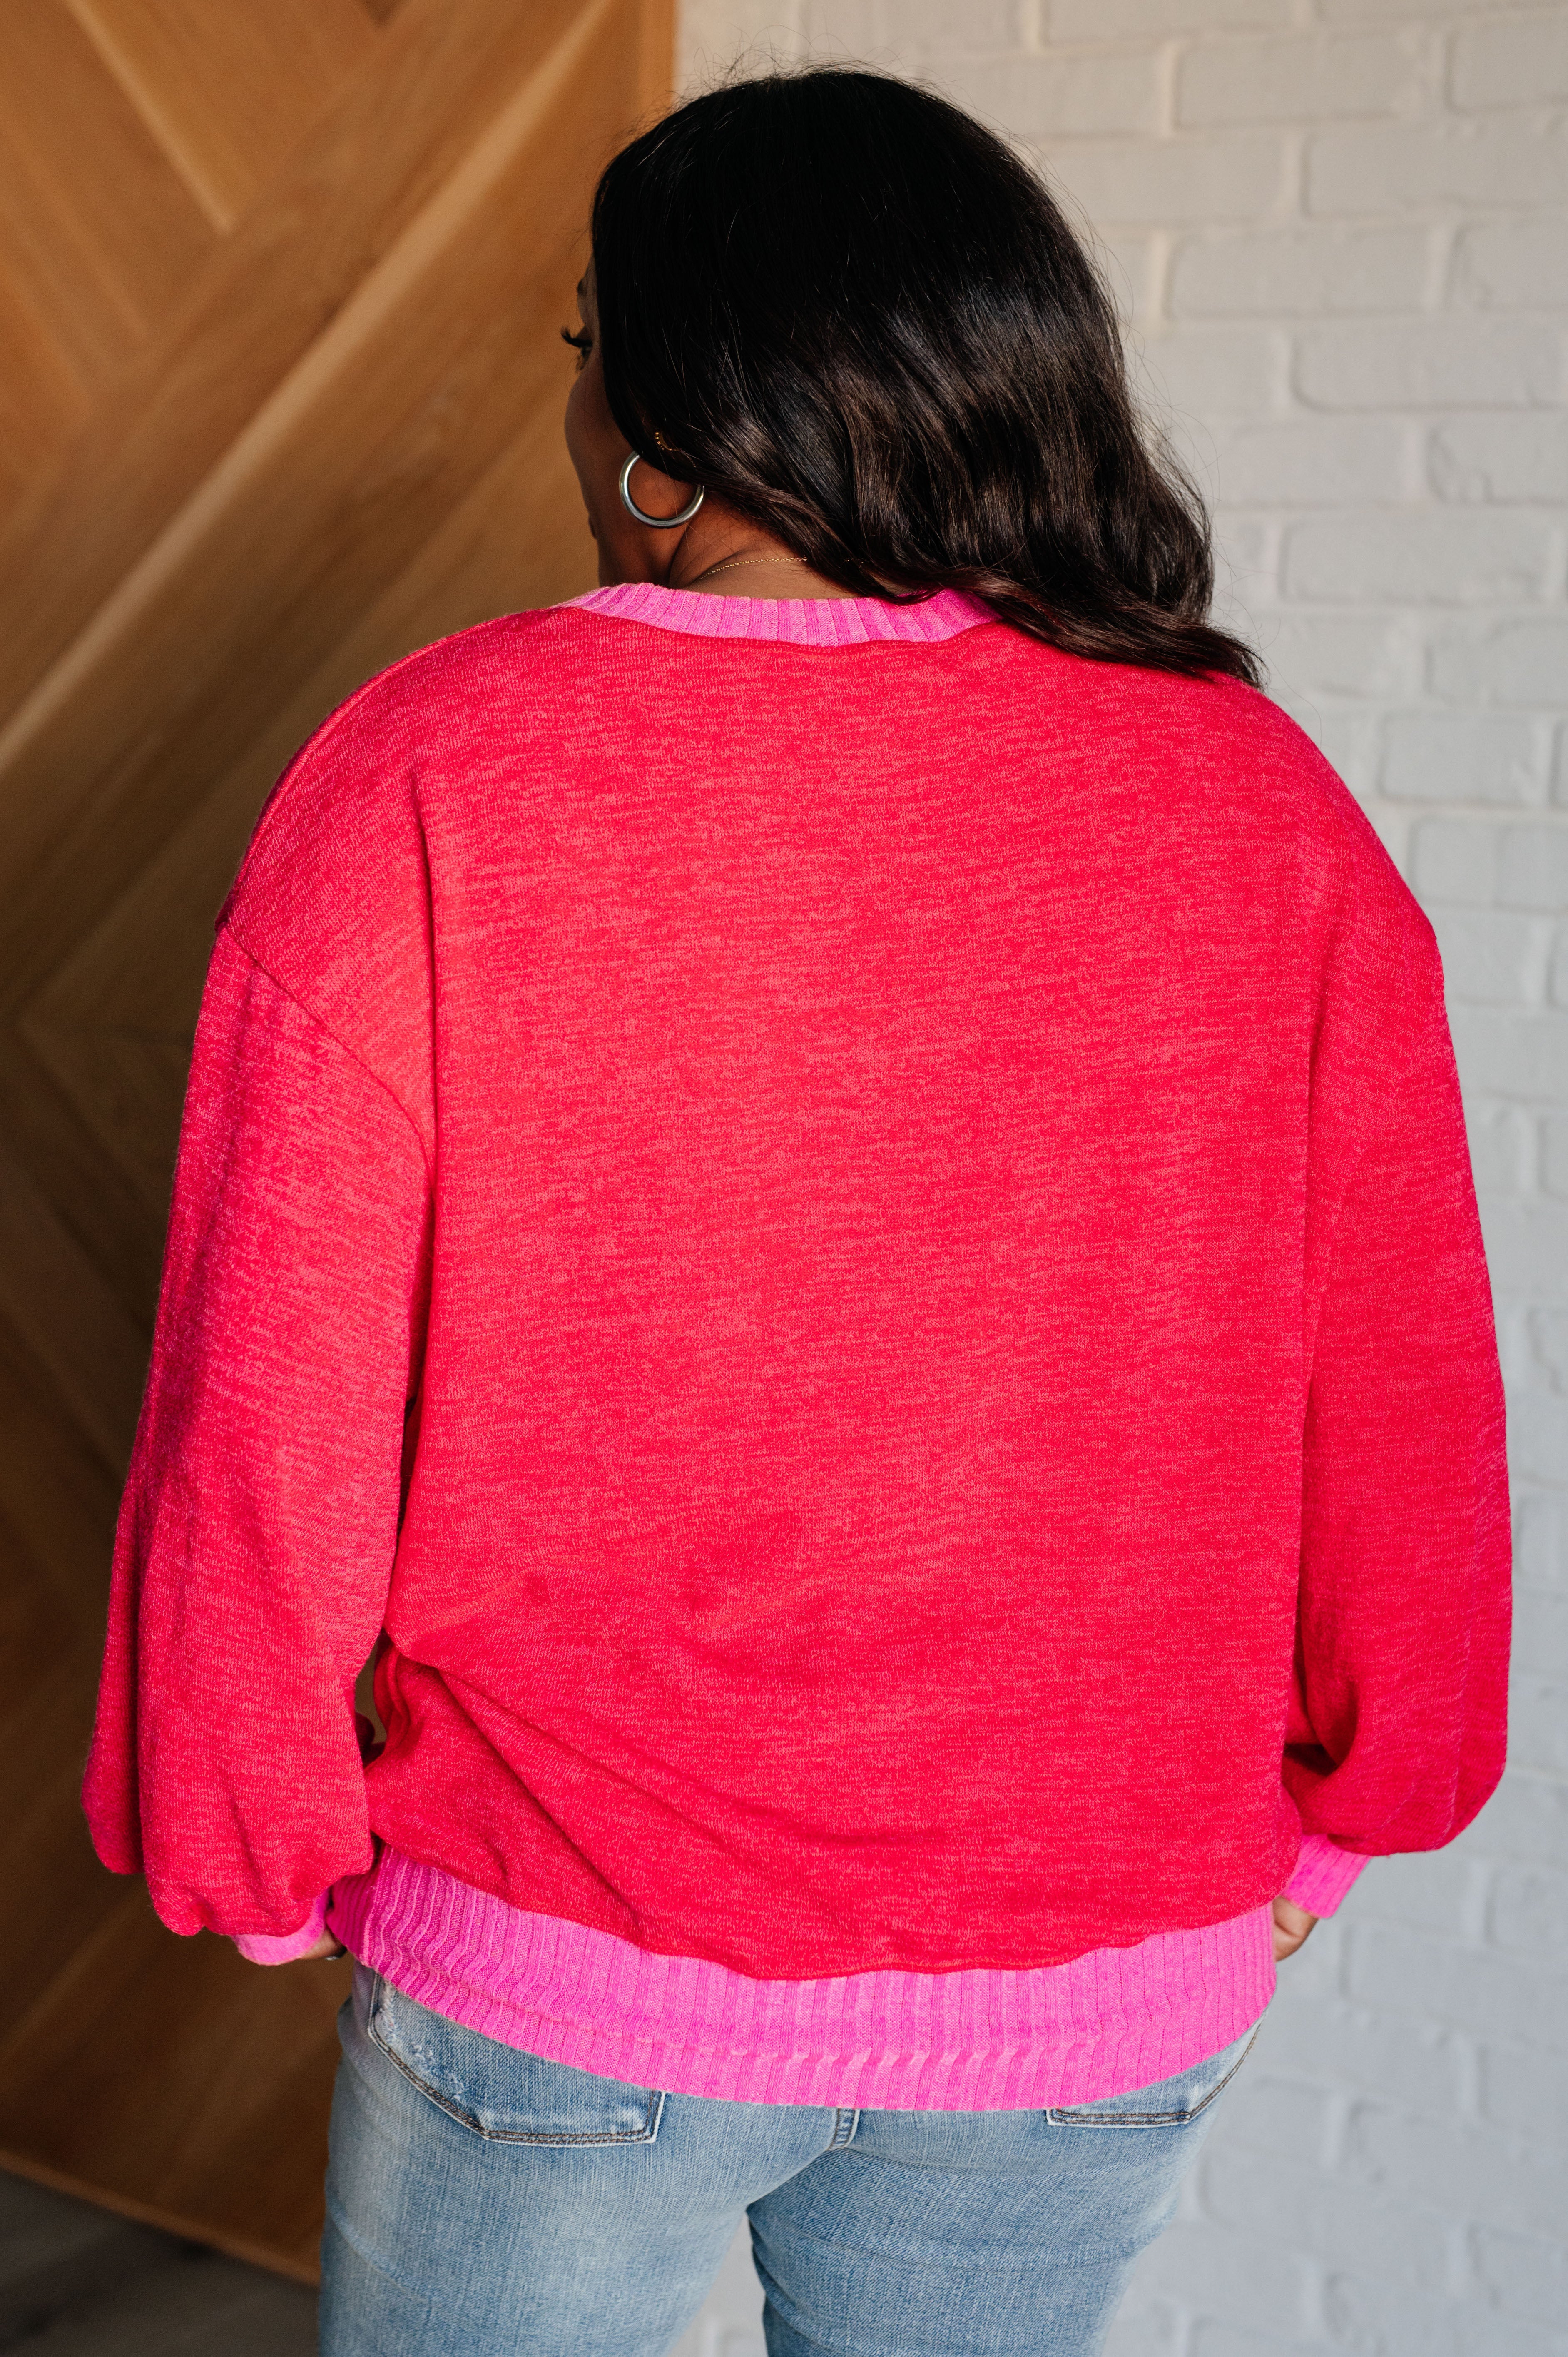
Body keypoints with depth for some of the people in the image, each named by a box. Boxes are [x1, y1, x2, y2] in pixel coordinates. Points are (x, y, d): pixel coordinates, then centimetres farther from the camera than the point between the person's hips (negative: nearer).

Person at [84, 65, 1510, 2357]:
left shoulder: (429, 778, -15)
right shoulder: (1264, 810, -8)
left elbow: (272, 1412, -13)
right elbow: (1405, 1415, -2)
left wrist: (269, 1856, 3)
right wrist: (1322, 1819, 14)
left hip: (564, 1967, -2)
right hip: (1106, 1994, 3)